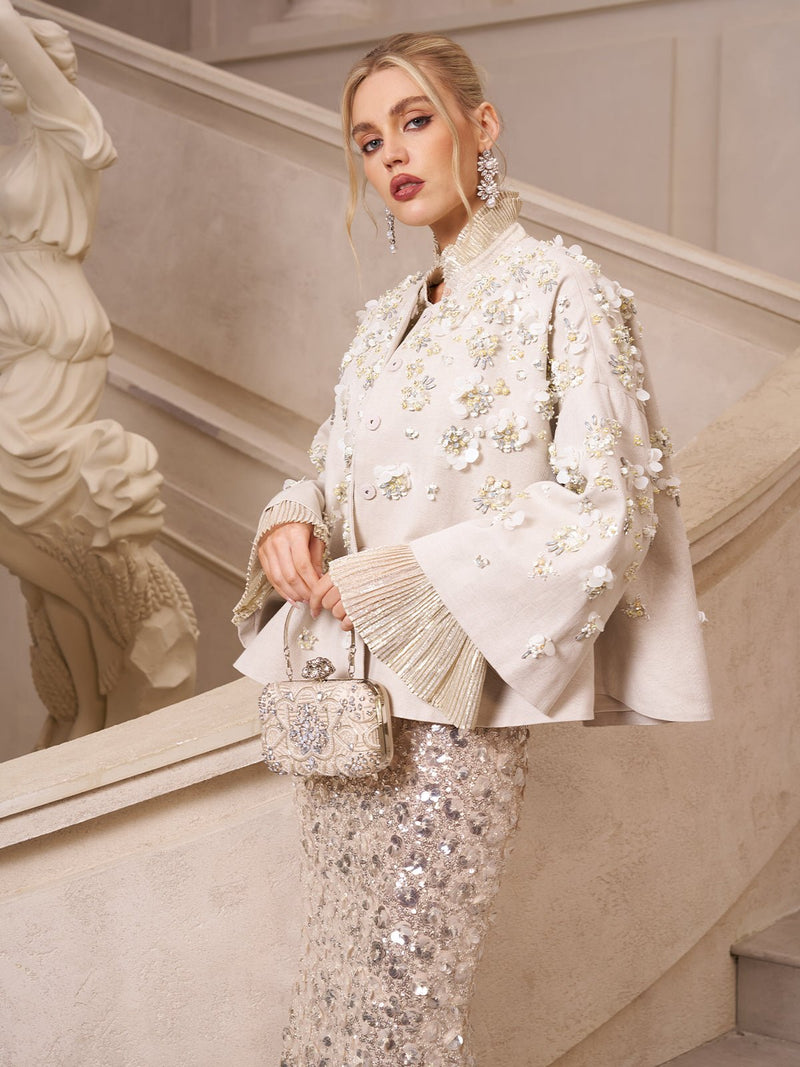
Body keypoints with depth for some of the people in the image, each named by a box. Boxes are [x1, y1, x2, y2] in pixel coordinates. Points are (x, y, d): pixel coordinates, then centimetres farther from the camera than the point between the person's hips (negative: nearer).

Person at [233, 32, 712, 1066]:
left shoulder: (561, 288, -5)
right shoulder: (384, 321, 15)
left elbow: (604, 501, -12)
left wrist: (409, 579, -16)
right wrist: (293, 521, -3)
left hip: (454, 685, -6)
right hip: (342, 681, 6)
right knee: (338, 970, 12)